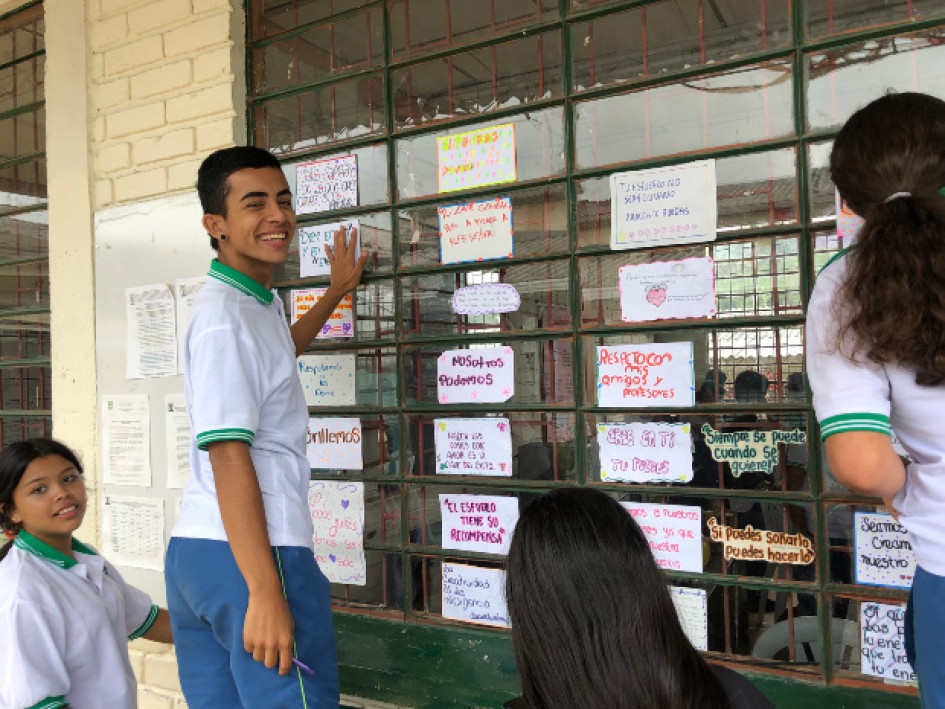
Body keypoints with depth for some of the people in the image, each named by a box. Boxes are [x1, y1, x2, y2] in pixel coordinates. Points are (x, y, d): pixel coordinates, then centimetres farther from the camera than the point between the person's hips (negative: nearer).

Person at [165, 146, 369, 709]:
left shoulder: (255, 304, 17)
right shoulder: (227, 319, -14)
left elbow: (279, 352, 42)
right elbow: (228, 455, -22)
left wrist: (337, 291, 48)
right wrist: (265, 593, -25)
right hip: (251, 556, -10)